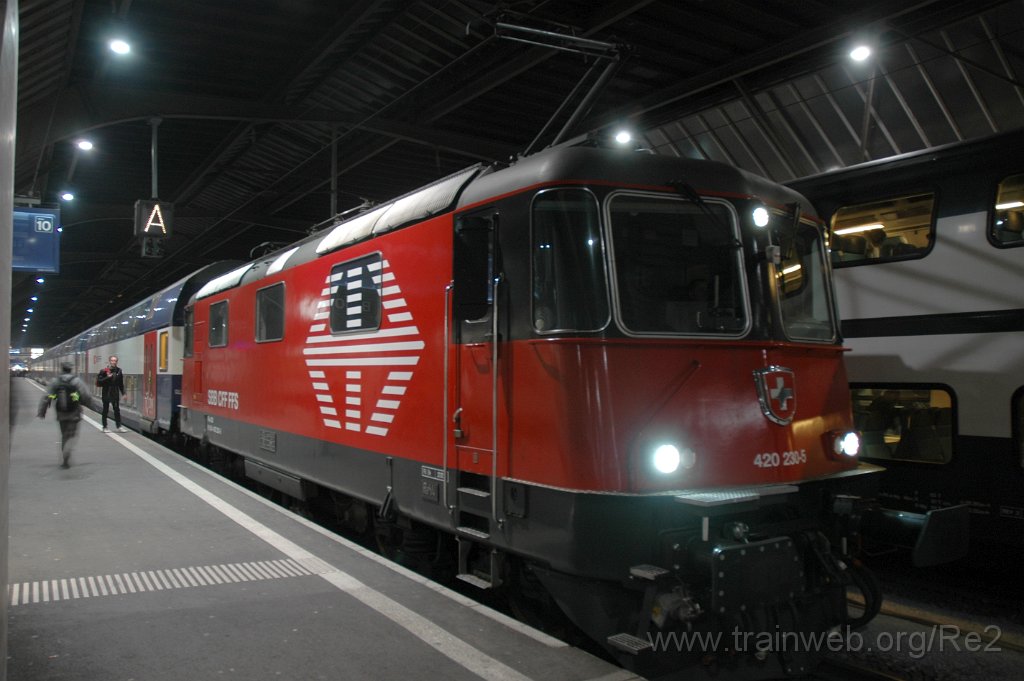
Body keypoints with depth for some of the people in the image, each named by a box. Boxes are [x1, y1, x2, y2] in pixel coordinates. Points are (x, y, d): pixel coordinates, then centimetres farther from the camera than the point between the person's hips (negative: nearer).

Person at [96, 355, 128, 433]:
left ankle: (119, 426, 7)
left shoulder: (119, 371, 7)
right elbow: (99, 382, -11)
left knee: (117, 410, 4)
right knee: (105, 410, 6)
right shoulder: (104, 371, -7)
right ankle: (105, 427, 14)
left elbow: (121, 383, 11)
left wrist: (123, 393, 9)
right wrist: (107, 378, -22)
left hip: (115, 393, 3)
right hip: (106, 393, -3)